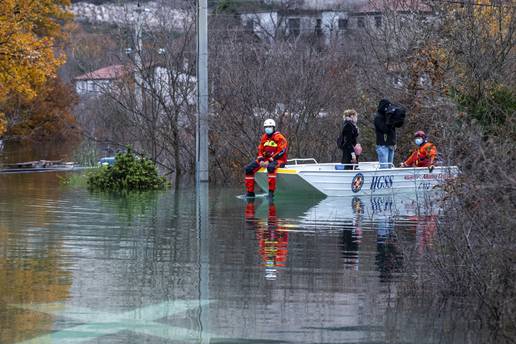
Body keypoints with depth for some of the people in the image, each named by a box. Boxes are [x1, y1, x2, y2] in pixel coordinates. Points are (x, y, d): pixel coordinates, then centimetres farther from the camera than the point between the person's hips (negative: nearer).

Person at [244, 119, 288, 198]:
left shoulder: (279, 137, -8)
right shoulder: (264, 137, 13)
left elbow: (281, 151, -16)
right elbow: (260, 150, 15)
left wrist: (269, 161, -20)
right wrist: (261, 160, -5)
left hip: (278, 159, -7)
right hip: (265, 159, 7)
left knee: (270, 167, -44)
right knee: (248, 168, -9)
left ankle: (271, 191, -41)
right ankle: (250, 192, -5)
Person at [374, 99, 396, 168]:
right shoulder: (378, 117, -6)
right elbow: (385, 129, -17)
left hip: (391, 145, 8)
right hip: (383, 145, -8)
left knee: (389, 166, 7)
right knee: (384, 167, -14)